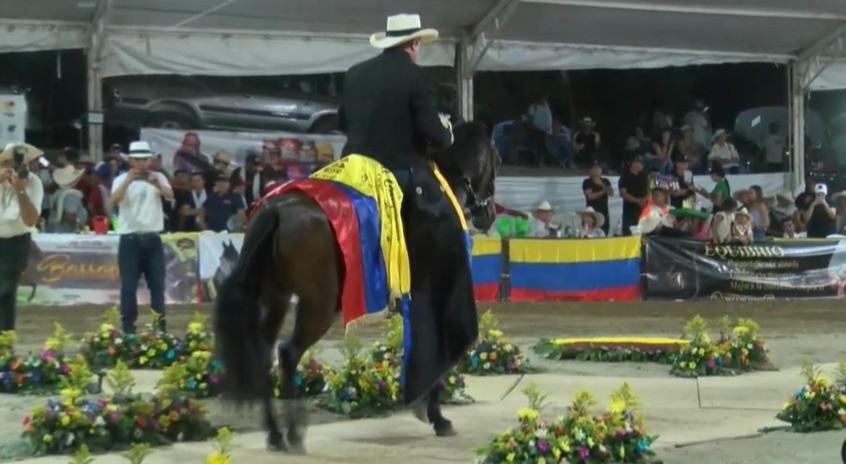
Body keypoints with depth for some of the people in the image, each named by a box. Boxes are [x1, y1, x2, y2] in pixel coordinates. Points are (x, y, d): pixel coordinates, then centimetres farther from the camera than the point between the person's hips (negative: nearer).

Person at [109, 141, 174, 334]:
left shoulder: (158, 177, 5)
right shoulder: (122, 179, 0)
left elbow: (170, 195, -14)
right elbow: (113, 200, -18)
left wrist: (157, 184, -36)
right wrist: (128, 181, -34)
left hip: (152, 239, 2)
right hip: (130, 239, -2)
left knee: (157, 284, 4)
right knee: (129, 286, 0)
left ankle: (160, 325, 10)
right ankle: (128, 327, 5)